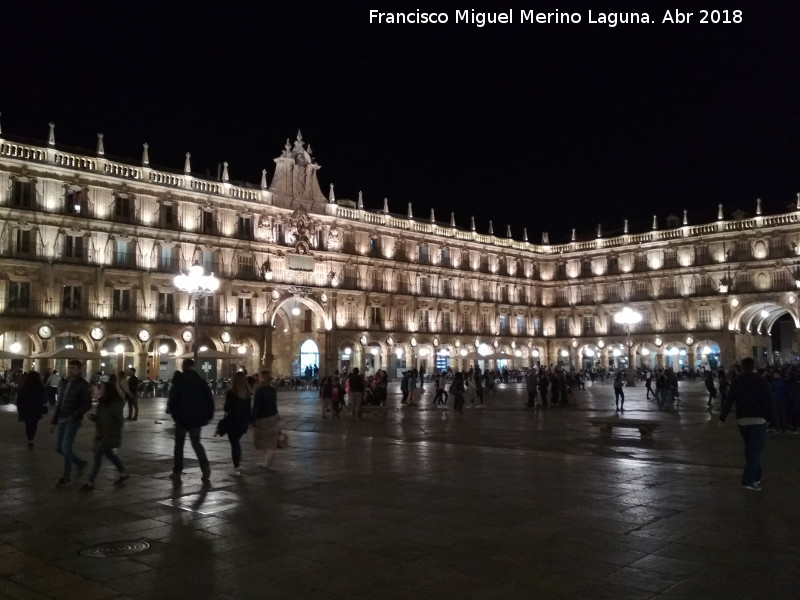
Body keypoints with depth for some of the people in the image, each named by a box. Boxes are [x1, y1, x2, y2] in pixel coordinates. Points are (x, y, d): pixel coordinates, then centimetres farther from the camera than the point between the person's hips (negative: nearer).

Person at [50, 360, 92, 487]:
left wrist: (74, 416, -20)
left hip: (73, 421, -7)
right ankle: (80, 462, 31)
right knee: (59, 448, 9)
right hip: (62, 420, 7)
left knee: (66, 447, -11)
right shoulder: (64, 383, 11)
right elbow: (59, 403, 16)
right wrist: (54, 421, 13)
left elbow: (87, 405, -12)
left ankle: (67, 477, 3)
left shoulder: (82, 385, -8)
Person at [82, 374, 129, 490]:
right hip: (103, 433, 9)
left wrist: (110, 433, -21)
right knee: (108, 453, 18)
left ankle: (90, 482, -3)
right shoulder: (103, 402, 7)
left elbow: (120, 421, -18)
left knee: (98, 455, -9)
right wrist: (93, 417, -5)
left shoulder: (116, 403, -18)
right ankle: (124, 473, 35)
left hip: (111, 435, -9)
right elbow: (101, 417, 15)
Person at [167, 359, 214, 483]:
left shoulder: (179, 381, -9)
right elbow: (209, 400, 2)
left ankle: (177, 472, 13)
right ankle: (205, 468, -5)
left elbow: (173, 399, -13)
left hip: (182, 417, -3)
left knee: (179, 444, 12)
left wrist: (170, 409, 8)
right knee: (196, 443, 14)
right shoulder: (201, 382, 2)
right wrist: (208, 415, 10)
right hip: (197, 418, 3)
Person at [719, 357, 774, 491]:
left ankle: (755, 476, 25)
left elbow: (729, 401, 0)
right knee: (755, 450, -7)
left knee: (750, 449, 18)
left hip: (742, 420, 4)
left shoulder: (736, 382, 4)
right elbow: (769, 402, -7)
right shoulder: (762, 381, -4)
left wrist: (722, 418, 1)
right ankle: (748, 480, -15)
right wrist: (769, 418, 1)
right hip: (758, 420, -4)